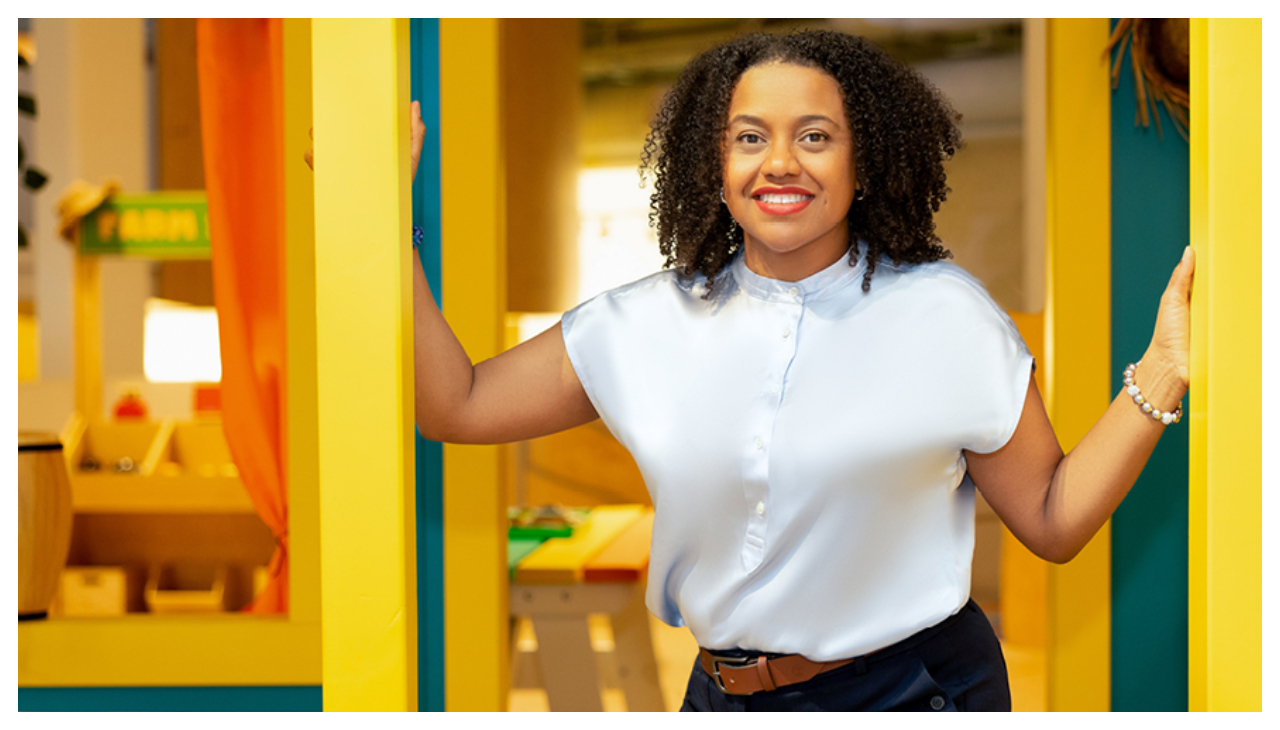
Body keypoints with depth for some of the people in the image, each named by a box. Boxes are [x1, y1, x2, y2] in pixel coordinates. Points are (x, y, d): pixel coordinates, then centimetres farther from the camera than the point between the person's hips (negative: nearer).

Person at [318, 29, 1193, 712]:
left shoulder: (943, 314, -8)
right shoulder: (646, 322, -1)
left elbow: (1053, 521, -5)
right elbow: (455, 406, 2)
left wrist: (1160, 377, -17)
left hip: (914, 686, -3)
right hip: (723, 693, 3)